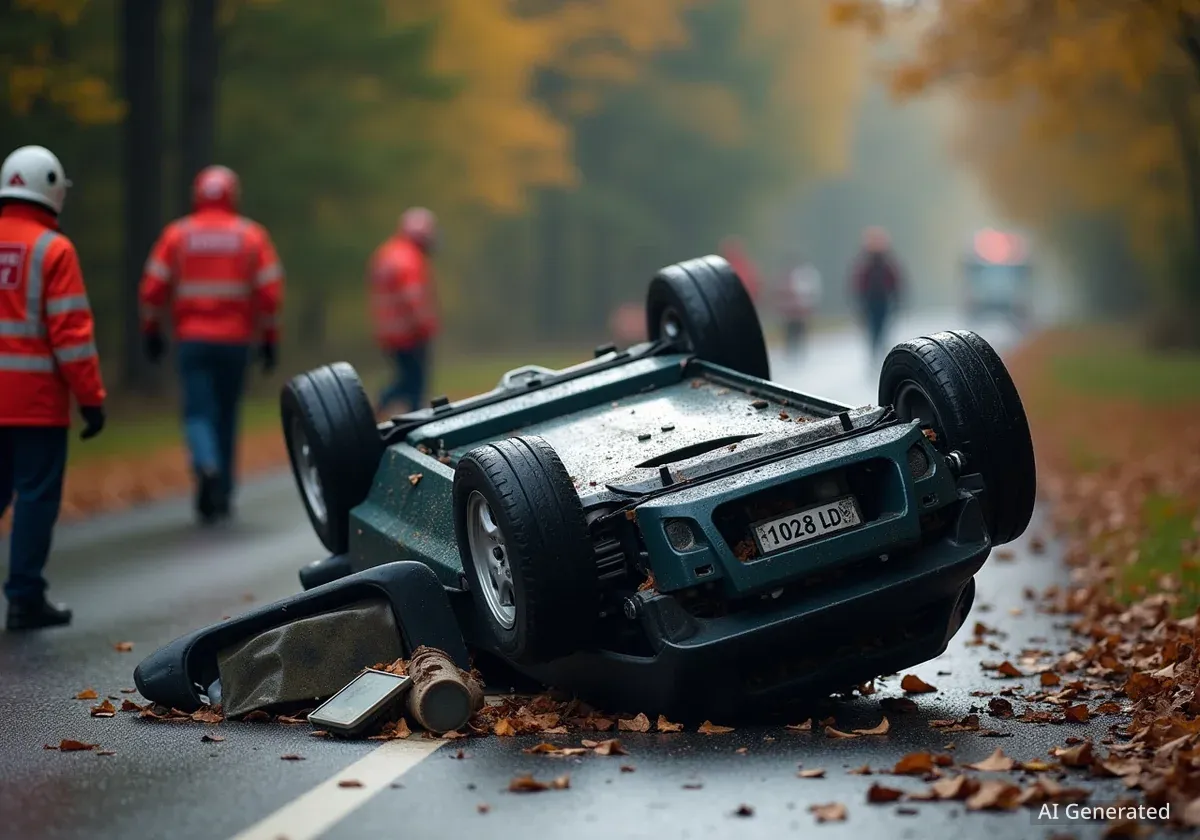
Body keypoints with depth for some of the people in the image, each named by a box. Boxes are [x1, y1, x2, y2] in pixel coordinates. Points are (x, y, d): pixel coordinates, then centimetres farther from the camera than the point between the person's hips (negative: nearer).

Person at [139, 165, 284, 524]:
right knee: (227, 414, 12)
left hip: (192, 340, -1)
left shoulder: (177, 235, 1)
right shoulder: (252, 235, 1)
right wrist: (269, 338, 5)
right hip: (235, 340, 1)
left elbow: (153, 288, -1)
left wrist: (151, 330, 11)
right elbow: (270, 291, -3)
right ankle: (222, 495, 18)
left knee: (198, 411, 1)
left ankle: (207, 466, -29)